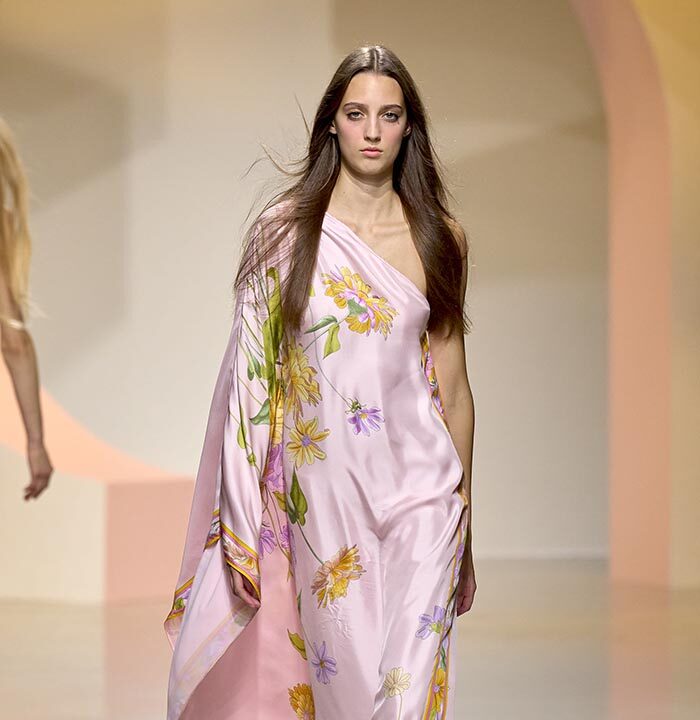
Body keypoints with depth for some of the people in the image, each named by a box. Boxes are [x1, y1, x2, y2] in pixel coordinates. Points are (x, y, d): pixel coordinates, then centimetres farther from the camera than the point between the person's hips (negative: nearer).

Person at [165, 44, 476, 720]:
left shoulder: (441, 237, 5)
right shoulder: (284, 230, -1)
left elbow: (452, 384, 10)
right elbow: (251, 374, -1)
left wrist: (463, 514, 12)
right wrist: (241, 524, -5)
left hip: (421, 495, 1)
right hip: (324, 494, -1)